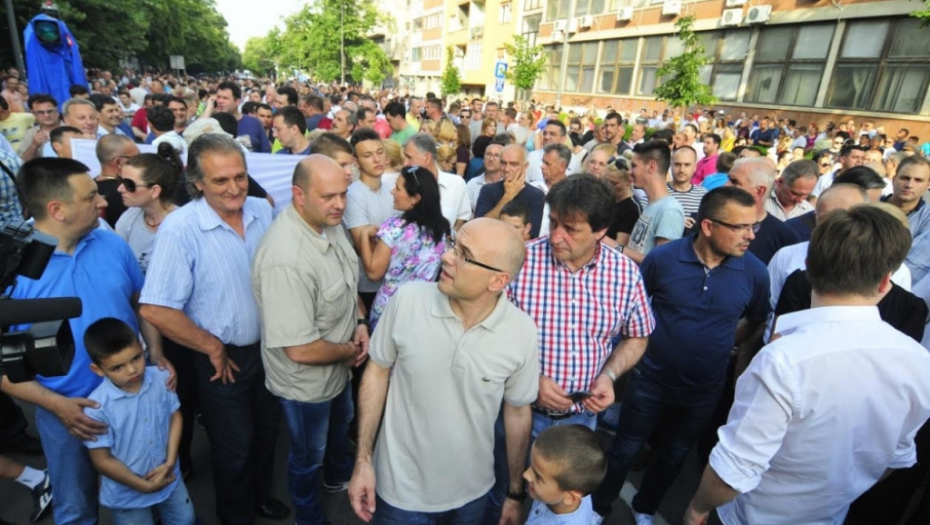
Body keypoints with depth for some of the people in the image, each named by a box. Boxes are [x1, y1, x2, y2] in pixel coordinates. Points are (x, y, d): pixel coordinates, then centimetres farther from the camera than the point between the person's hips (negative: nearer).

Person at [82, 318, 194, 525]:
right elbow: (102, 460, -17)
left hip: (168, 477, 4)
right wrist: (144, 486, -13)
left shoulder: (161, 378, -16)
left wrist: (170, 462, -12)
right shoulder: (97, 407, -26)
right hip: (126, 494, -3)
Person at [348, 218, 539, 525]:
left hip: (472, 489, 1)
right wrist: (363, 461, -6)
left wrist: (516, 493, 5)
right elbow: (377, 373, -6)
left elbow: (518, 413, -5)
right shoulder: (407, 301, -20)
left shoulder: (523, 333, -19)